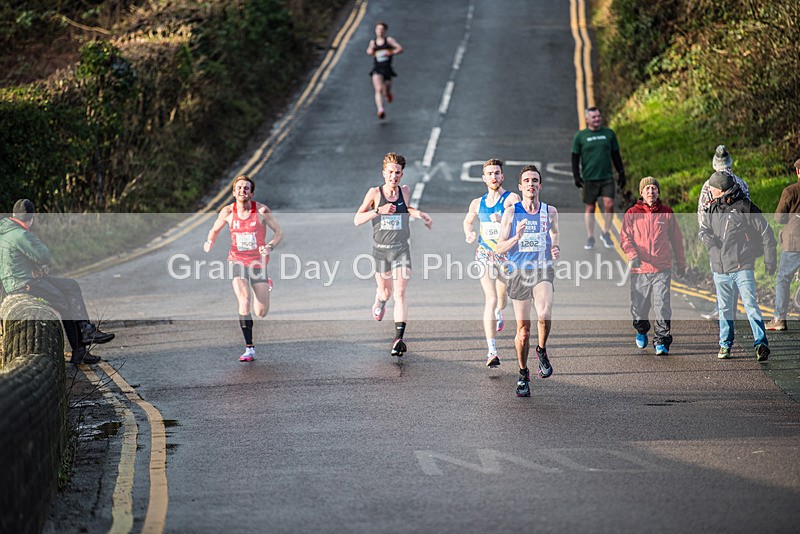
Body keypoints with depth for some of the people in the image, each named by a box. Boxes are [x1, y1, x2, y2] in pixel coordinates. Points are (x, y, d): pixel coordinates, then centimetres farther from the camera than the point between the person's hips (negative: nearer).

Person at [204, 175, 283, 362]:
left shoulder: (262, 210, -12)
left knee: (261, 312, 3)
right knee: (244, 302, -22)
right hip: (237, 260, 0)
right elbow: (215, 230, 11)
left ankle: (265, 284, 40)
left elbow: (279, 232, -4)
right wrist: (209, 242, -10)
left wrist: (270, 247, -24)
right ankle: (249, 348, -12)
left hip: (258, 261, 0)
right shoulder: (228, 212, -6)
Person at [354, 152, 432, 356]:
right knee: (385, 292, 15)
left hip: (401, 249, 0)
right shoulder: (375, 193, -6)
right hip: (380, 249, 0)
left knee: (400, 292, -14)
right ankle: (380, 299, 55)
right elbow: (357, 219, -9)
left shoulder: (405, 191, 3)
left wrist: (419, 214, 9)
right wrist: (378, 211, -23)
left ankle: (398, 338, -20)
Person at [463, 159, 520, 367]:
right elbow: (467, 221, 24)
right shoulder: (477, 203, 6)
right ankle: (492, 351, -20)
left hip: (506, 255, -1)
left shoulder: (512, 199, -8)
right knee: (491, 299, -15)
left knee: (502, 299, 18)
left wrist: (502, 220, -38)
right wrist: (469, 233, 3)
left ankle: (498, 314, 59)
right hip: (485, 255, 1)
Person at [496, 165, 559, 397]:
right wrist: (517, 237, -17)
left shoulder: (550, 212, 7)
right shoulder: (511, 212, 2)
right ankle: (523, 375, 19)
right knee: (523, 328, 2)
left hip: (542, 270, 0)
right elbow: (500, 248, 1)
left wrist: (556, 250, -2)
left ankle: (542, 351, 3)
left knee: (544, 315, -26)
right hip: (518, 272, 0)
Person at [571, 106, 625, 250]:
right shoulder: (580, 136, 2)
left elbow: (616, 155, 14)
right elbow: (575, 157, 4)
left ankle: (605, 233, 7)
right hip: (589, 179, -1)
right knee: (590, 208, 4)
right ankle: (590, 238, 15)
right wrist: (576, 176, -5)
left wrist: (621, 173, 11)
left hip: (607, 178, 1)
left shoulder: (609, 133, 8)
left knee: (609, 205, -12)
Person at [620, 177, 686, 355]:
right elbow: (625, 238, -1)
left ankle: (662, 342, -8)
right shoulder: (632, 214, 4)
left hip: (662, 269, 0)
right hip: (639, 269, 0)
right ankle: (641, 331, 38)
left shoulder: (666, 212, 8)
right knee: (639, 307, 8)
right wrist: (632, 255, -20)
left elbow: (676, 239, 17)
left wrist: (681, 263, 21)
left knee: (662, 306, -12)